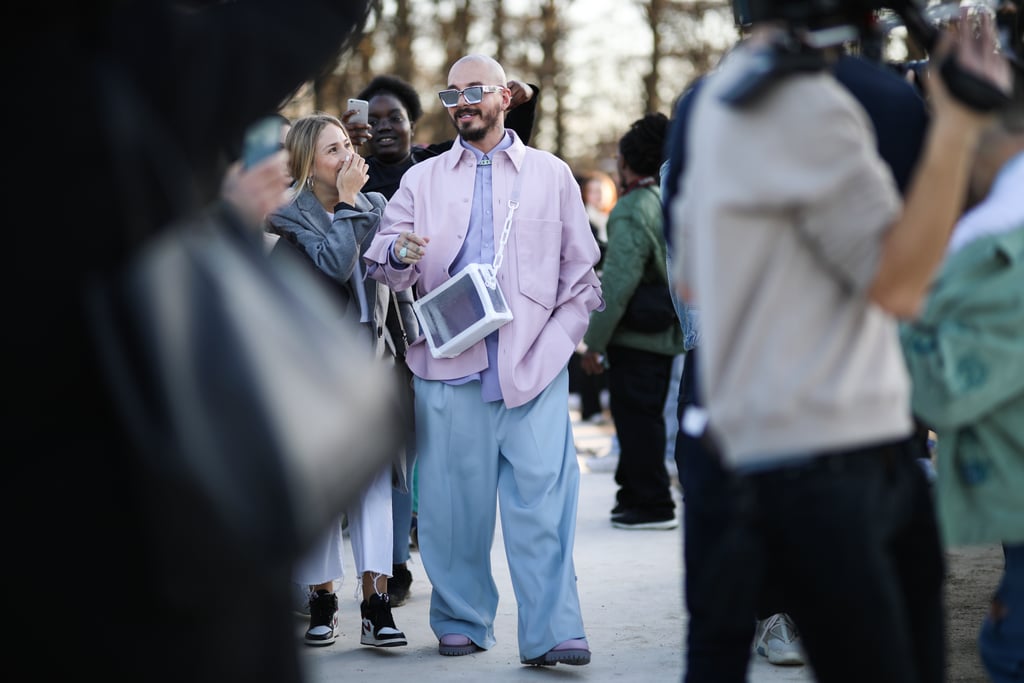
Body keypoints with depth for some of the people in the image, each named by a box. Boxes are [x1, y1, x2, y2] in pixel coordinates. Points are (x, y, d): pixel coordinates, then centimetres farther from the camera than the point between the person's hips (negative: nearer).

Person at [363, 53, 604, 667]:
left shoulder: (551, 174, 14)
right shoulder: (423, 180, 15)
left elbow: (582, 274, 14)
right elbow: (383, 264, 6)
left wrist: (556, 339, 1)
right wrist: (400, 254, -18)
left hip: (534, 363, -1)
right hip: (450, 364, 1)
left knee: (542, 499, -10)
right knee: (454, 499, 1)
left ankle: (551, 632, -11)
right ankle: (461, 621, 14)